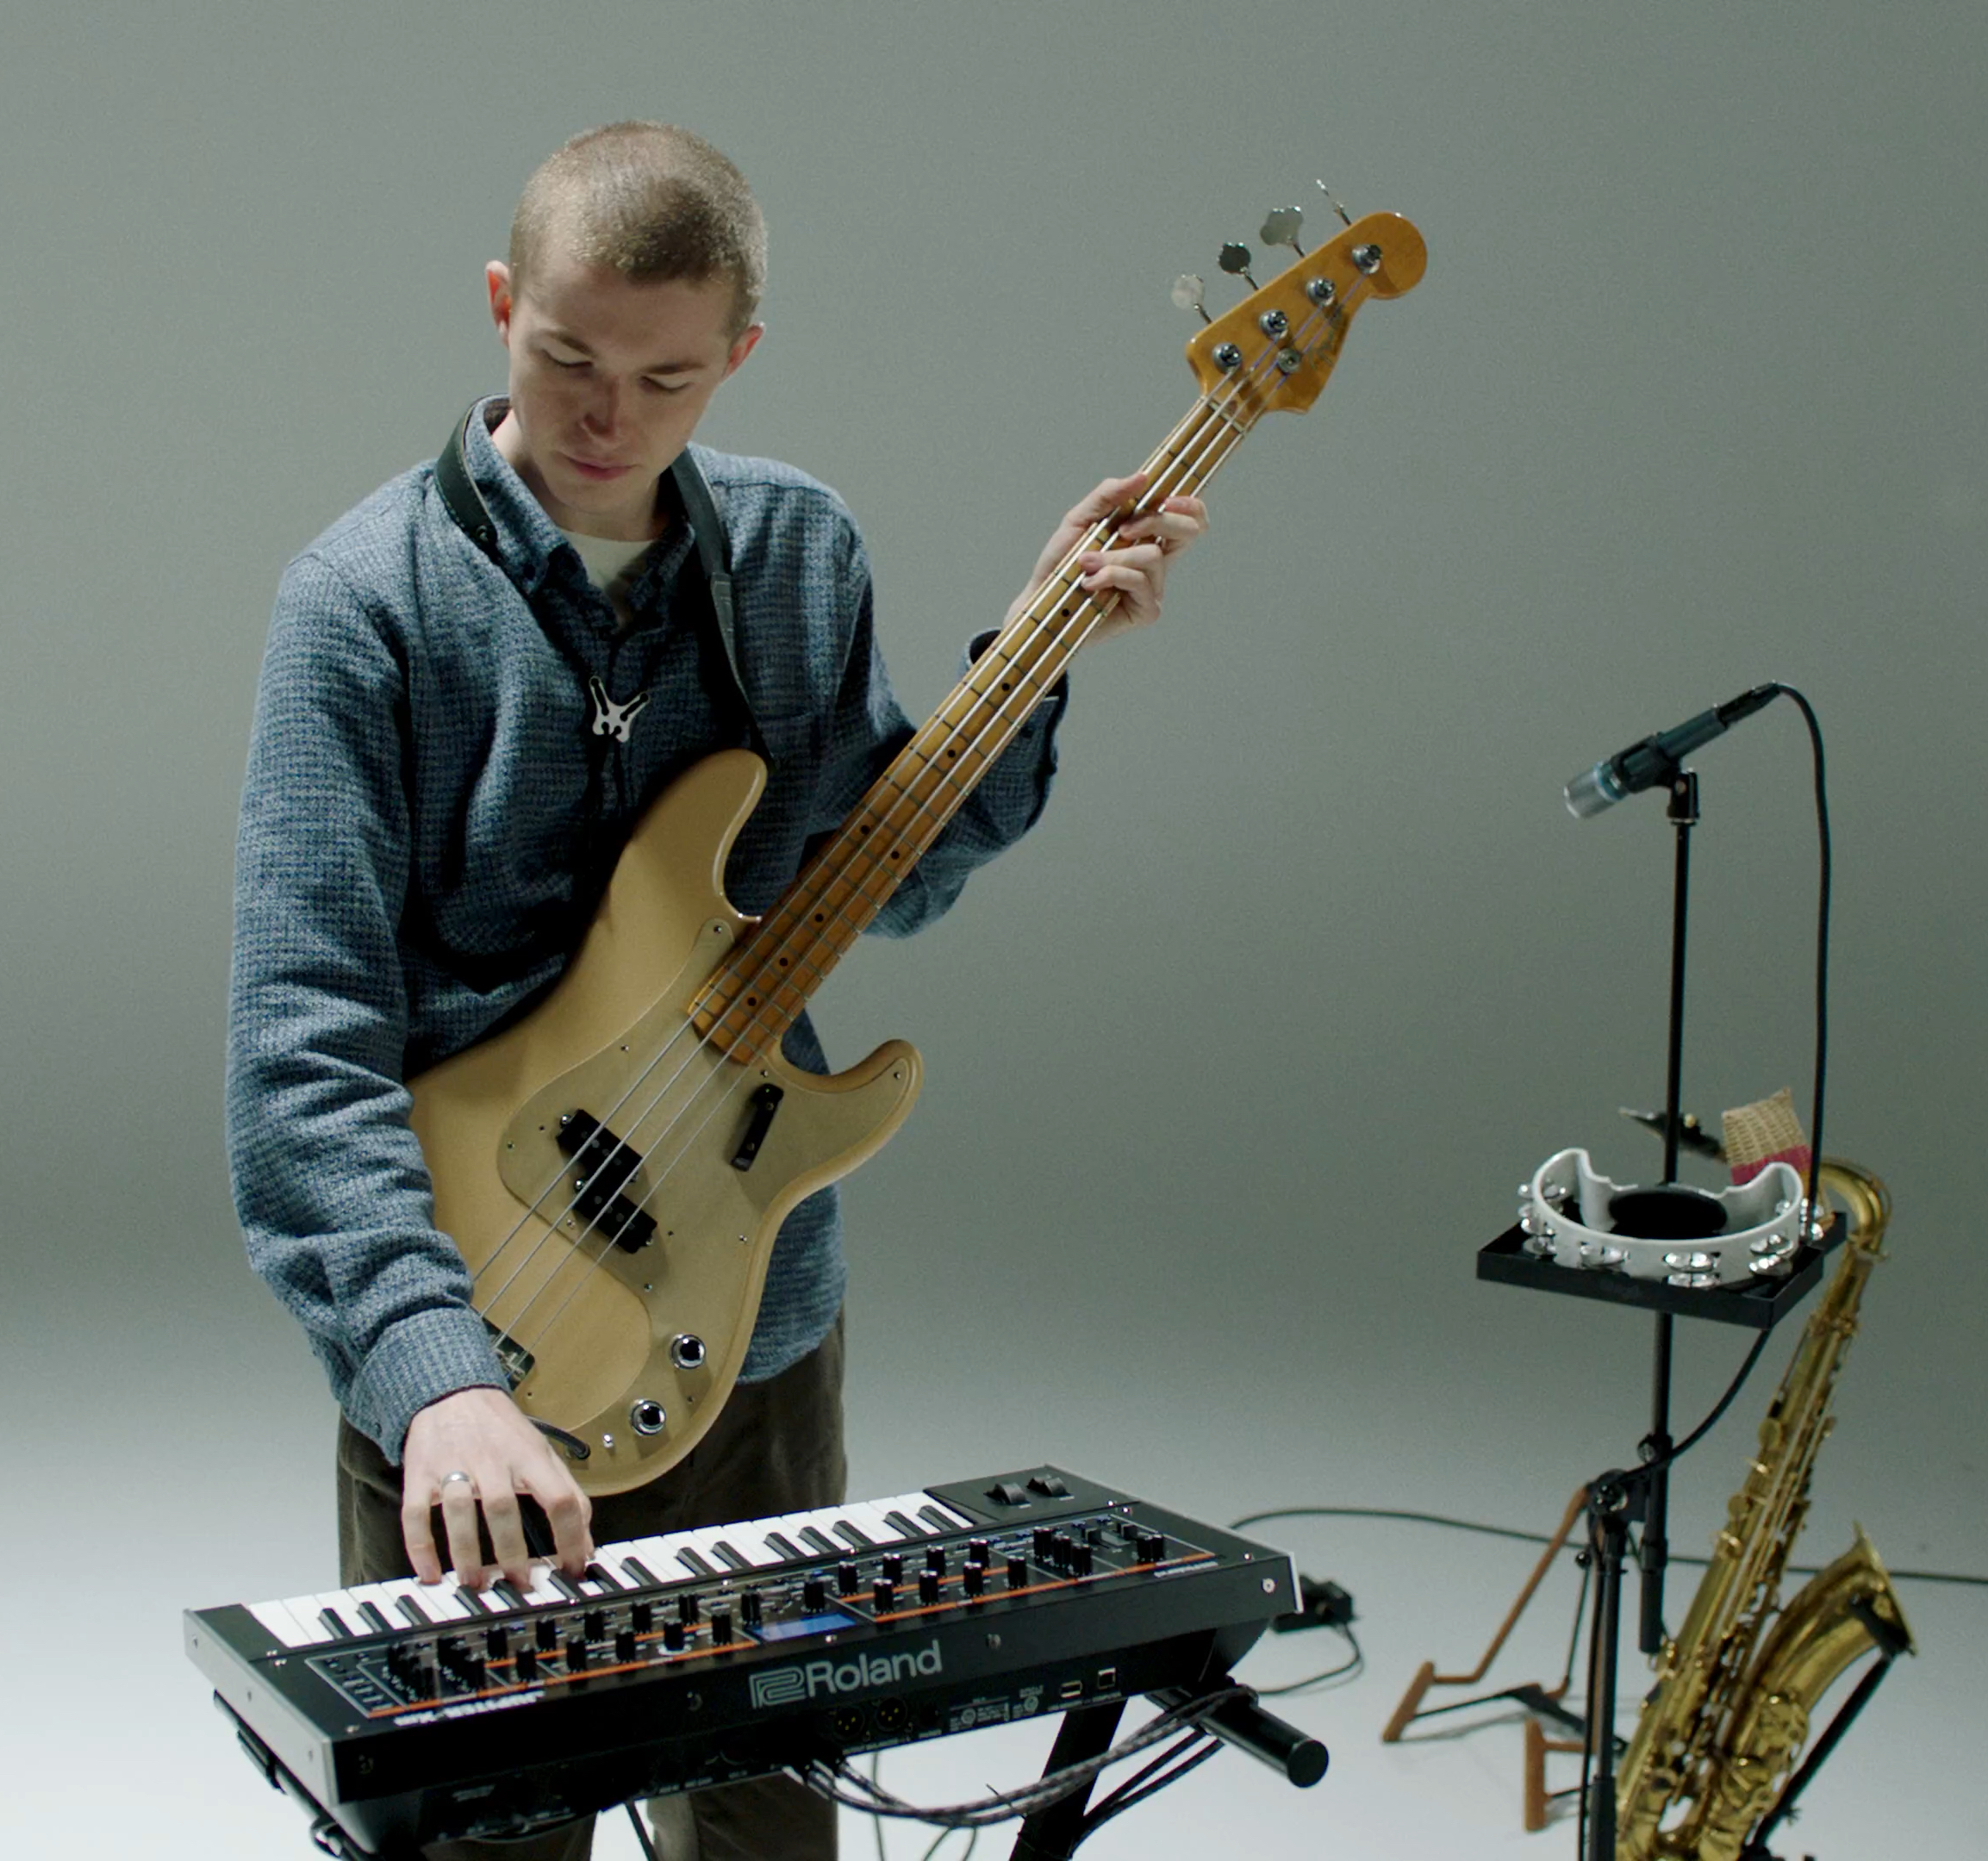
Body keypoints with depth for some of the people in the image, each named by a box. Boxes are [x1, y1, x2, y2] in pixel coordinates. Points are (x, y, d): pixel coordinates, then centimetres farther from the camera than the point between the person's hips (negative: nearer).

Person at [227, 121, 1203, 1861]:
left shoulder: (802, 553, 1)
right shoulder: (372, 595, -14)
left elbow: (890, 882, 11)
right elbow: (303, 1038, -22)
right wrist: (434, 1369, -34)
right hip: (473, 1359, -4)